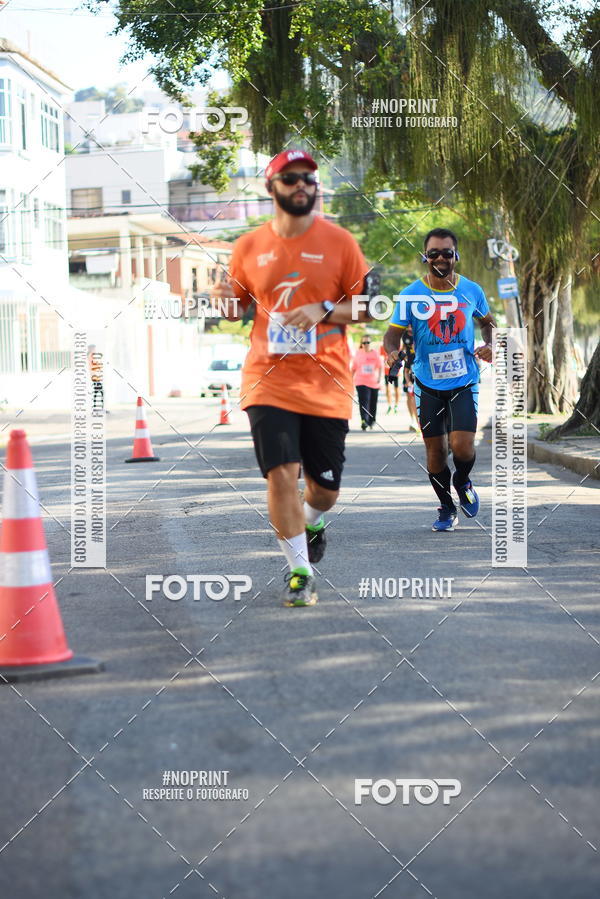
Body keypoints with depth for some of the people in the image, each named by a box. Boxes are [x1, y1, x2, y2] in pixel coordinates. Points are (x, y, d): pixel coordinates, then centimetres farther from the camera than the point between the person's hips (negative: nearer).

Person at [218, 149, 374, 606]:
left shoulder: (339, 241, 2)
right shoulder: (248, 247, 6)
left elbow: (369, 307, 4)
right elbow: (234, 307, 18)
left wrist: (324, 311, -13)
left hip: (327, 384, 0)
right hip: (269, 380, 0)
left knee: (325, 487, 6)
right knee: (281, 474, -13)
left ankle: (311, 523, 43)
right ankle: (299, 572, 2)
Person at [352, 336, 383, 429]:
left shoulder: (375, 354, 4)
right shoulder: (358, 353, 3)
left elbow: (380, 366, 1)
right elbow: (353, 368, 10)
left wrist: (379, 377, -14)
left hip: (374, 382, 2)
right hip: (361, 382, -2)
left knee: (373, 403, 11)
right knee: (364, 401, -18)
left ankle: (371, 422, 28)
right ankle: (364, 421, -29)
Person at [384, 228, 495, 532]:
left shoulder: (472, 290, -1)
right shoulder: (411, 294, -6)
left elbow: (488, 321, 16)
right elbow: (394, 332, -4)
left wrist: (489, 345, -3)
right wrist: (392, 351, -27)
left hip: (464, 382, 0)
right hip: (428, 384, 0)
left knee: (462, 446, -14)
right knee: (435, 450, 4)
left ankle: (462, 482, 21)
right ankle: (446, 506, 26)